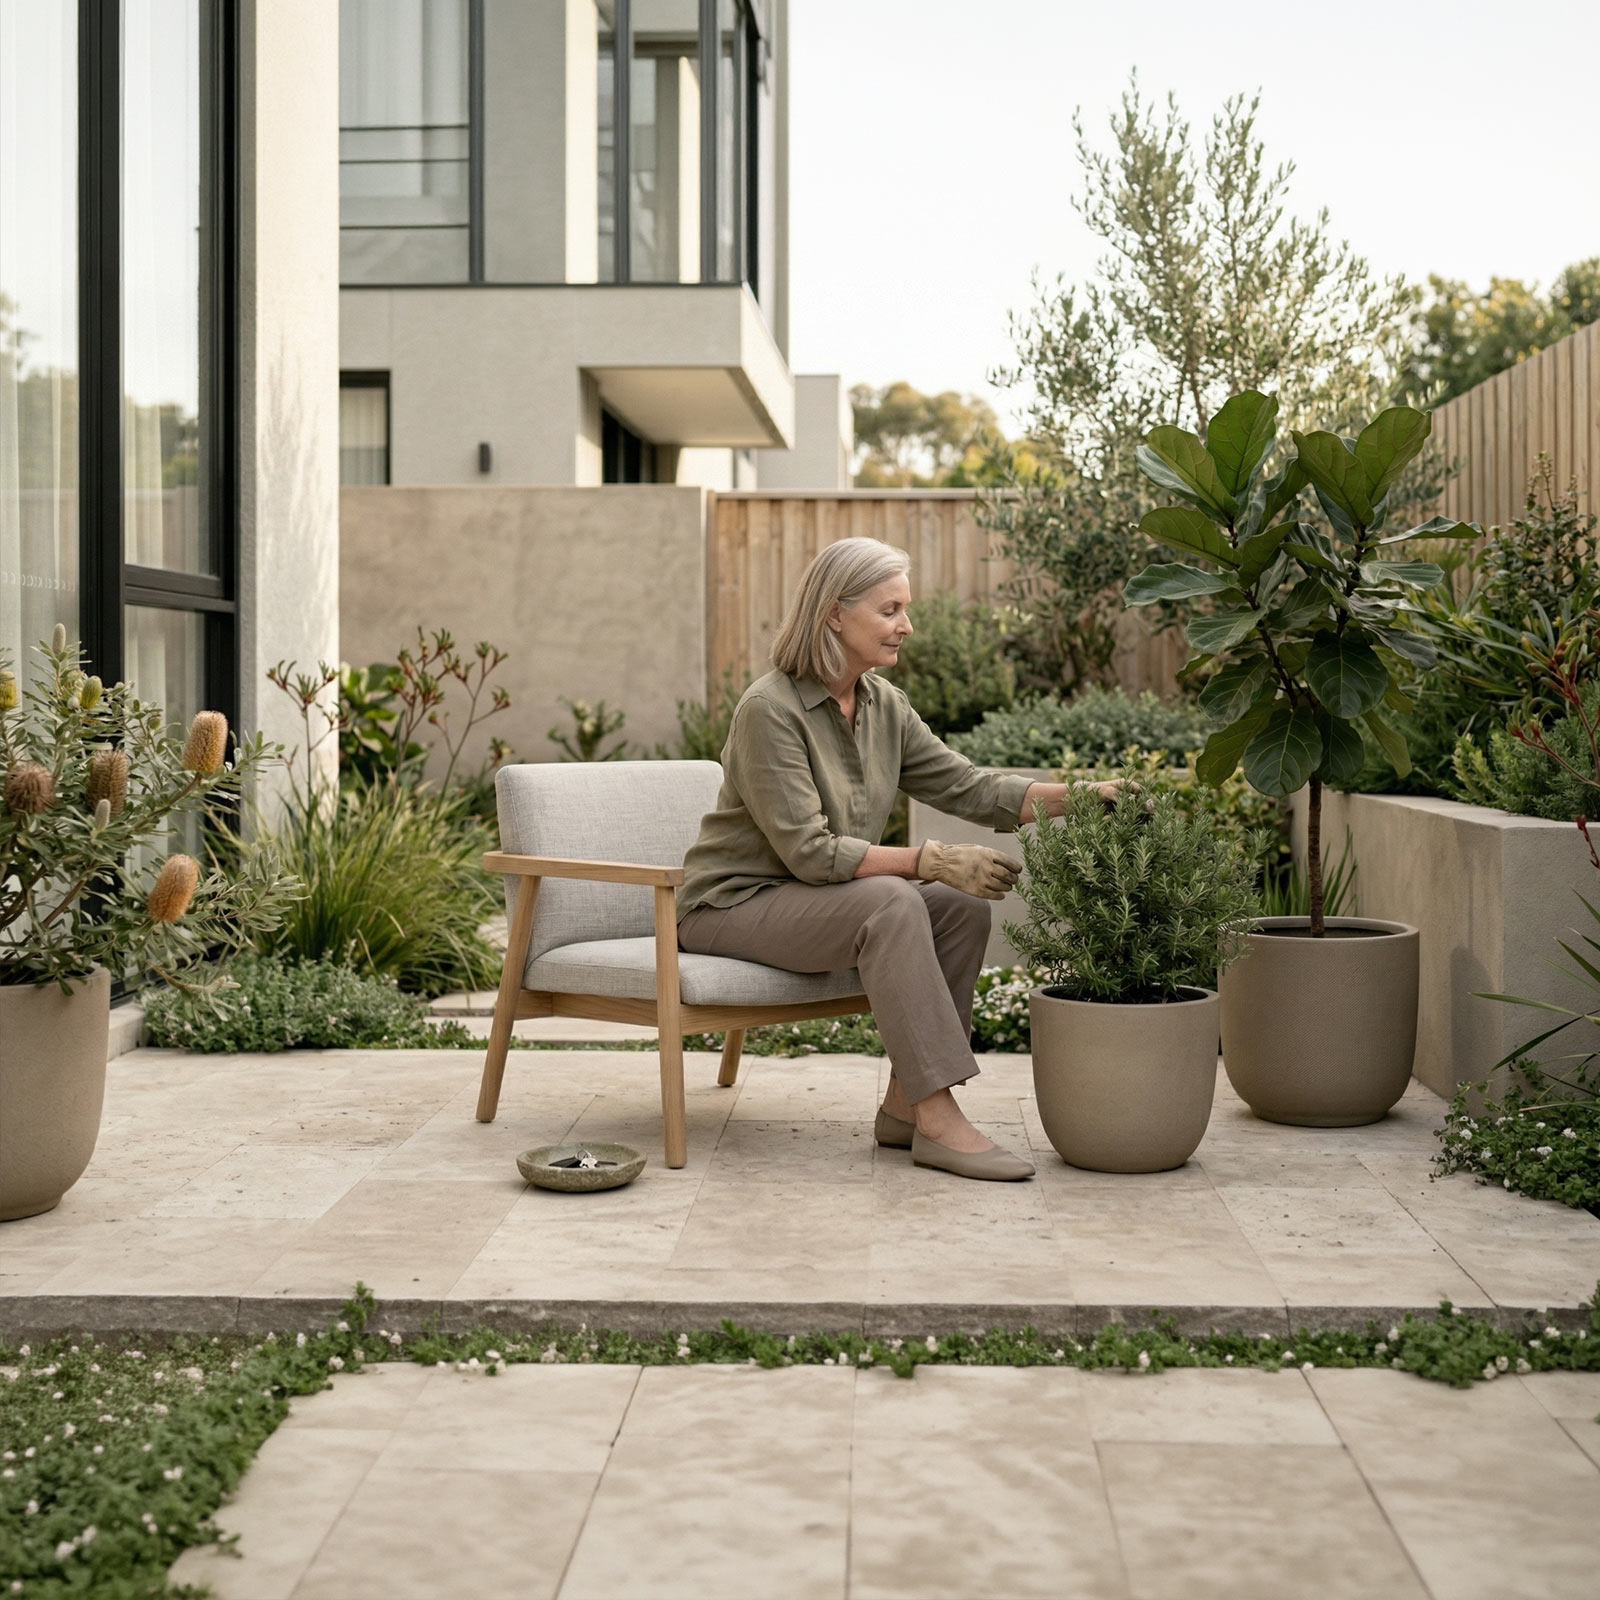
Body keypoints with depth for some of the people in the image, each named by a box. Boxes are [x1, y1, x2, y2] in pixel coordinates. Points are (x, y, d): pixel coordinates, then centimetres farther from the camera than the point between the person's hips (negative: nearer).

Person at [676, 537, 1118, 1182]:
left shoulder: (883, 704, 5)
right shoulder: (769, 710, -20)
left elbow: (967, 786, 2)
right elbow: (809, 851, -25)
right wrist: (932, 860, -28)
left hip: (813, 898, 8)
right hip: (733, 904, -8)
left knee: (963, 906, -14)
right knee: (891, 901, -32)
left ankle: (904, 1105, -9)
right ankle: (937, 1120, -32)